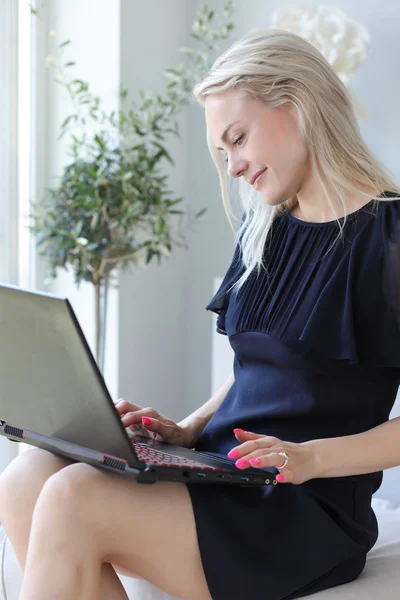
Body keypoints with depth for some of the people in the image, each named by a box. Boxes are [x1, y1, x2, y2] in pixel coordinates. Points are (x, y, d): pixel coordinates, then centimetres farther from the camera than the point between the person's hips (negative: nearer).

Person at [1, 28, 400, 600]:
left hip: (311, 512, -7)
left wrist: (311, 455, -22)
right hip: (224, 478, 8)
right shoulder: (263, 228, 15)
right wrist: (188, 429, 4)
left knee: (72, 500, -25)